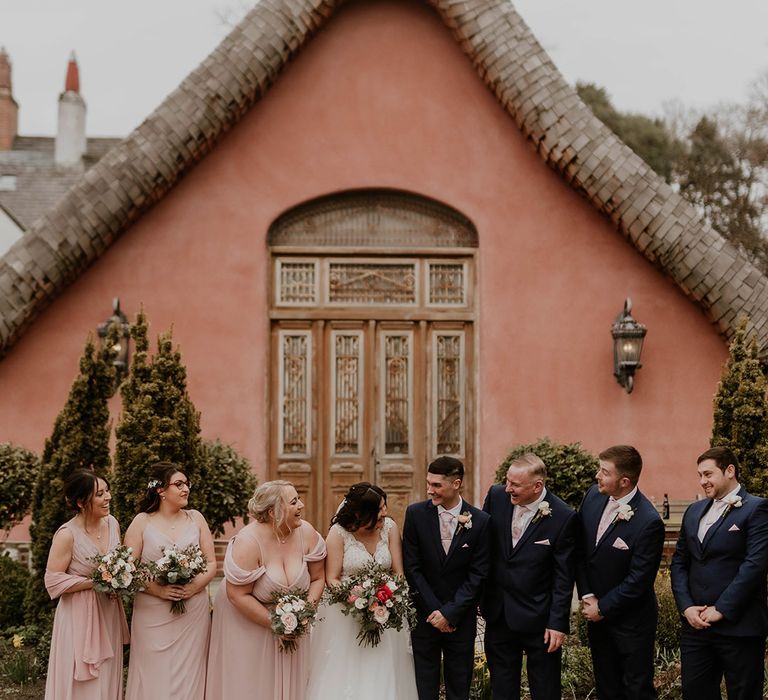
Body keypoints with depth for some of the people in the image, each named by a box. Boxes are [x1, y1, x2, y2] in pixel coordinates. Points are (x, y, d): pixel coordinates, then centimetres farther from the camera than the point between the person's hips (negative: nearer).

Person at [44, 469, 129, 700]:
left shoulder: (112, 523, 1)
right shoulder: (67, 534, -18)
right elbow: (53, 581, -17)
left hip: (109, 614, 6)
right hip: (80, 616, -6)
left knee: (107, 681, 13)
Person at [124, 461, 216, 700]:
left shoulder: (196, 519, 7)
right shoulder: (142, 522, 1)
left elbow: (211, 564, 6)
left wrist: (195, 586, -13)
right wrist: (157, 590, -17)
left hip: (193, 613, 2)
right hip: (153, 615, -2)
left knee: (188, 675, 4)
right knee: (154, 677, 0)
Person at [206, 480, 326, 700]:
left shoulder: (307, 533, -12)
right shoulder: (249, 542, -24)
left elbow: (317, 578, -1)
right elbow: (238, 596, -22)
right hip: (246, 621, -4)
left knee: (288, 682, 9)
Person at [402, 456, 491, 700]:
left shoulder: (480, 521, -7)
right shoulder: (416, 514, -5)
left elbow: (477, 574, -6)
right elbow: (412, 567, -4)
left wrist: (450, 613, -11)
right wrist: (434, 610, -9)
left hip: (461, 617, 0)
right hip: (424, 614, 0)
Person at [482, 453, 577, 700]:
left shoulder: (563, 517, -19)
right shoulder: (496, 496, -7)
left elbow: (563, 578, -13)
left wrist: (558, 623, -12)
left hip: (538, 616, -4)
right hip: (498, 613, 4)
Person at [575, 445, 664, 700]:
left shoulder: (648, 521, -26)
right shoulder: (593, 497, -6)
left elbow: (639, 579, -21)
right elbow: (580, 551, 3)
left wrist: (602, 608, -13)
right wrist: (587, 596, -4)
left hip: (630, 621, -6)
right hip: (597, 613, 6)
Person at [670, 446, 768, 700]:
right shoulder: (694, 511, 15)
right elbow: (679, 562, 14)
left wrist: (721, 610, -15)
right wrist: (686, 607, -1)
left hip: (738, 627, -6)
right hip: (696, 623, 6)